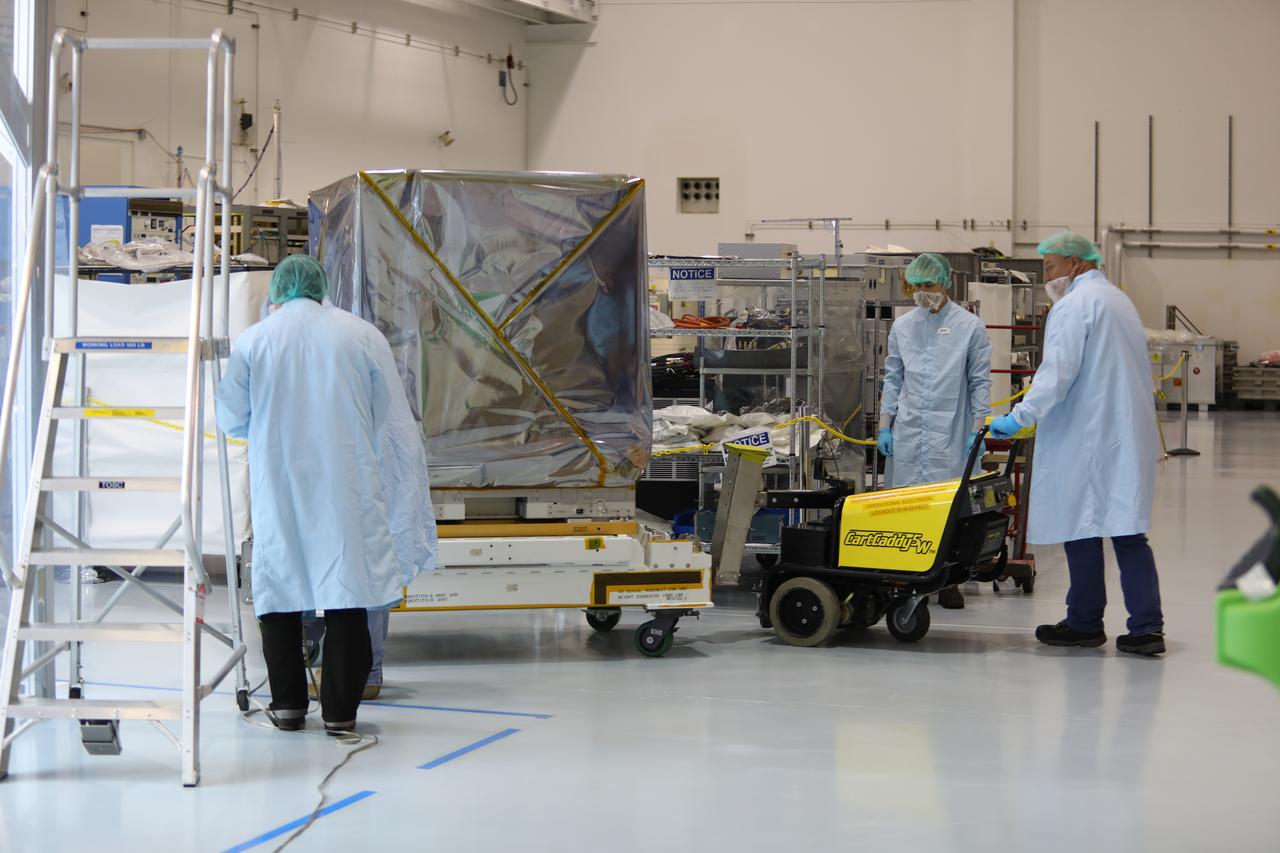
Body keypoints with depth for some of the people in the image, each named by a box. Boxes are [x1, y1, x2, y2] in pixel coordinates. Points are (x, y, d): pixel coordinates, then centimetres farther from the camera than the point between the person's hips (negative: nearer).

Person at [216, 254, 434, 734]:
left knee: (279, 585, 10)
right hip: (348, 485, -1)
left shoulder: (254, 340, 2)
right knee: (346, 588, 2)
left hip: (278, 484, 1)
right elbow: (389, 411, 6)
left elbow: (230, 418, 8)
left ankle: (287, 704, 12)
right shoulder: (362, 335, 2)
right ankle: (340, 709, 2)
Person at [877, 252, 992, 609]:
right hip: (908, 432, 3)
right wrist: (884, 425, 8)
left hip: (949, 432, -3)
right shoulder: (903, 326, 9)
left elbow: (980, 382, 2)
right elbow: (893, 378, 14)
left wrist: (977, 430, -4)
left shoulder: (969, 326, 0)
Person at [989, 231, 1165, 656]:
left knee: (1082, 529, 2)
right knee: (1128, 531, 4)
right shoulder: (1118, 299, 19)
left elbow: (1058, 372, -20)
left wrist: (1021, 416, -18)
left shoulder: (1072, 306, -11)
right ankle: (1146, 627, -3)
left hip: (1086, 437, -8)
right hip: (1129, 436, 8)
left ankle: (1085, 623, 11)